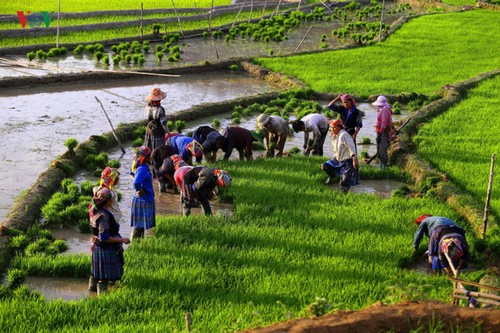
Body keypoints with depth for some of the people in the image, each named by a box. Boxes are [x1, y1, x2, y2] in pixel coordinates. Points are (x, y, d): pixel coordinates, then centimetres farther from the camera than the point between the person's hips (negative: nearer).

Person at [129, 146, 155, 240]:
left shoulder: (144, 167, 7)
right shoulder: (142, 169, -23)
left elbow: (132, 173, 28)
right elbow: (136, 183, -38)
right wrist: (141, 192, -19)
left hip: (146, 201, 10)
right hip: (143, 201, -10)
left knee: (141, 226, 18)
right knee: (138, 226, -1)